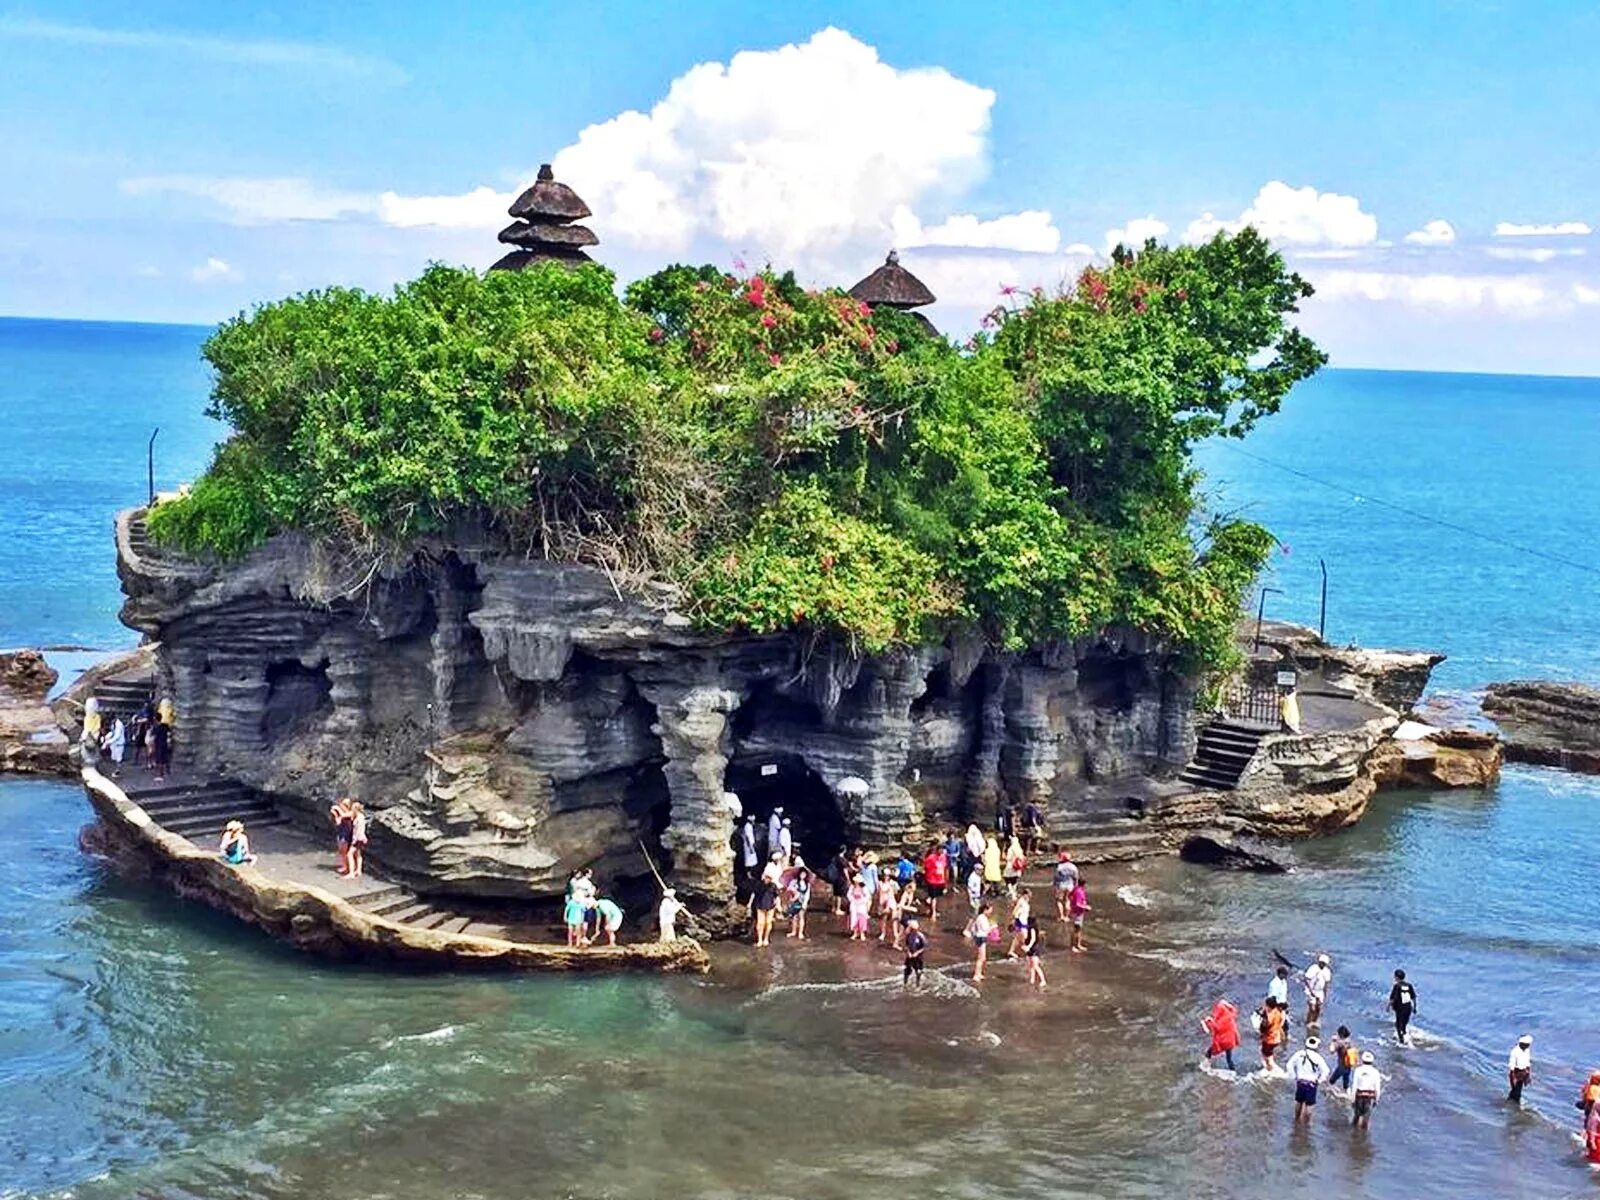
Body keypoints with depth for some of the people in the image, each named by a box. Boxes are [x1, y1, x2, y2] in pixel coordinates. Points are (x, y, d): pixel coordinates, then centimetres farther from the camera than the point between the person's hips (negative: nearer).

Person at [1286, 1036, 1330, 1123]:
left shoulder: (1299, 1054, -5)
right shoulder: (1317, 1057, -15)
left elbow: (1290, 1065, 2)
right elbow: (1325, 1070, -17)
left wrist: (1293, 1076, 10)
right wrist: (1319, 1080, -4)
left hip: (1300, 1082, 4)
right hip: (1311, 1084, -4)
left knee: (1298, 1101, 22)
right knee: (1309, 1104, 7)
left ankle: (1297, 1119, 37)